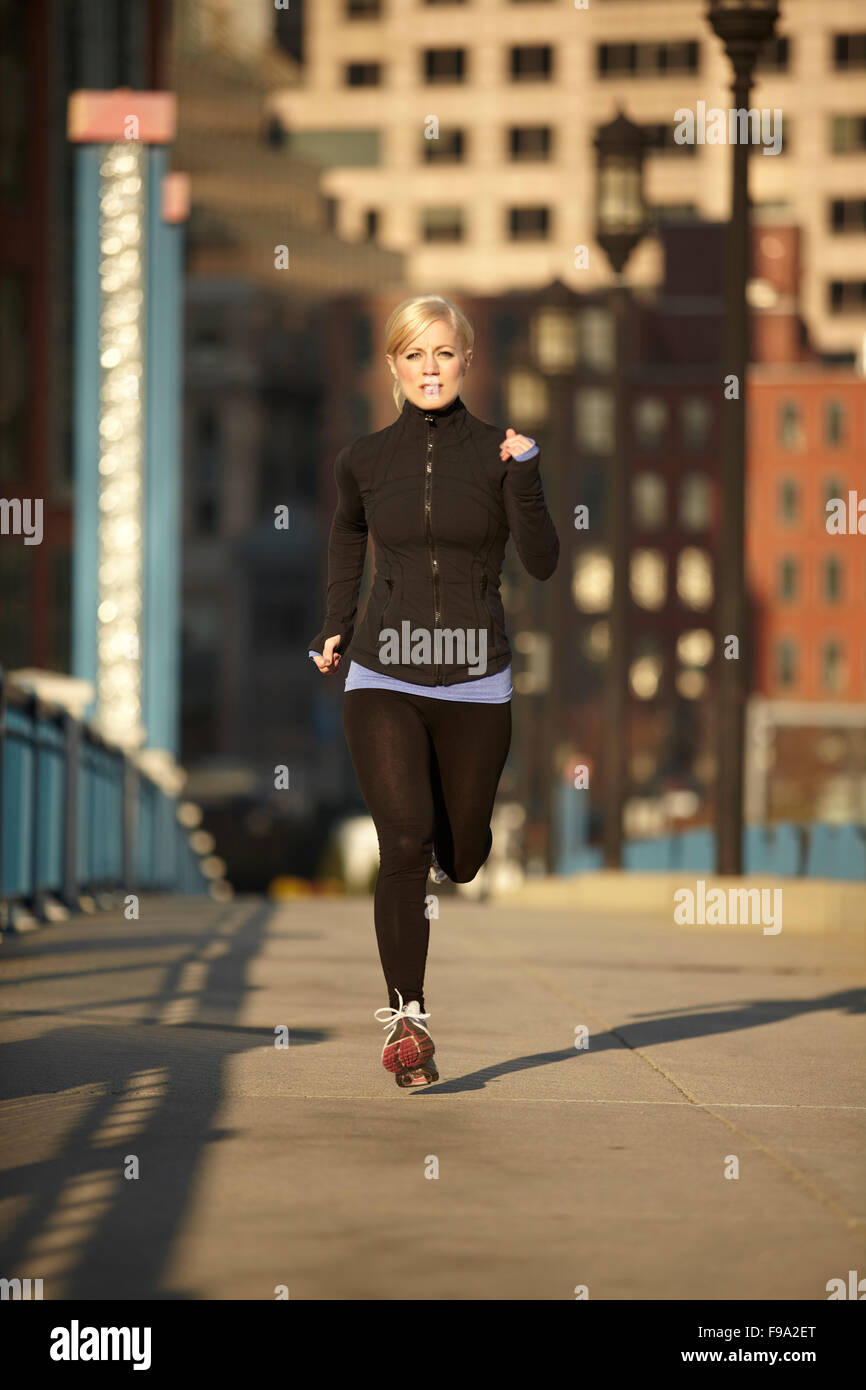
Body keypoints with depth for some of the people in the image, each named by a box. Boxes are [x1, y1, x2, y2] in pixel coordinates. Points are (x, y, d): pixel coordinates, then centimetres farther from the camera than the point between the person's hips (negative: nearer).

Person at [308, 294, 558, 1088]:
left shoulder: (497, 454, -1)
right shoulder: (366, 459, 3)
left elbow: (542, 563, -11)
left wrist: (524, 478, -24)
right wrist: (338, 624, 15)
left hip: (475, 683, 0)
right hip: (384, 678, 0)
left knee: (460, 859, 11)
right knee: (404, 843, -18)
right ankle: (406, 1016, -13)